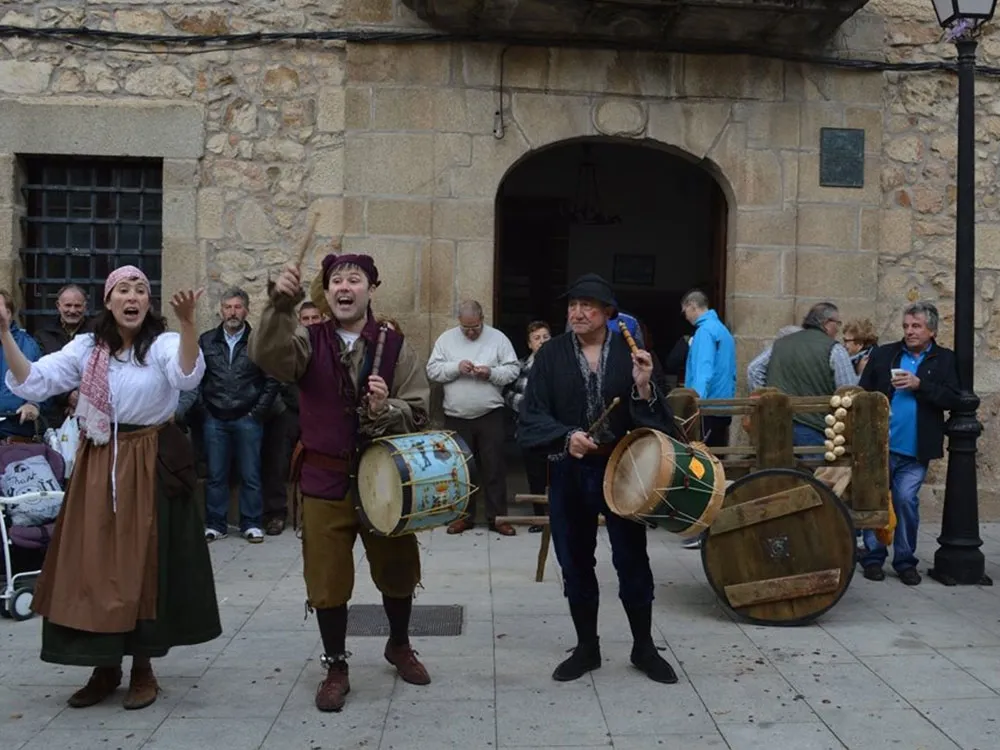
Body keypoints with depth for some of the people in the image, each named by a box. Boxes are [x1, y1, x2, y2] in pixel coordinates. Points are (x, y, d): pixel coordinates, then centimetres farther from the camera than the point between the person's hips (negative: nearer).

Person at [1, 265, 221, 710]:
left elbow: (188, 375, -28)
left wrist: (187, 322, -43)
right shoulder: (86, 348, 6)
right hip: (97, 467, 4)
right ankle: (105, 668, 22)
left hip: (151, 467, -4)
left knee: (143, 565, 3)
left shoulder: (163, 344, -6)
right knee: (94, 565, 7)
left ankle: (142, 668, 18)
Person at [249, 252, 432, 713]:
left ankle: (399, 646, 41)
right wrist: (281, 305, -41)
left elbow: (418, 413, -2)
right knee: (328, 580, 6)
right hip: (324, 478, -1)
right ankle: (335, 667, 26)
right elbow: (268, 356, -25)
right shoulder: (309, 340, -3)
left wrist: (385, 409, -23)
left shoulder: (394, 346, -1)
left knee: (397, 570, 15)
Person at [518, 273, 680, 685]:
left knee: (632, 560, 6)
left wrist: (643, 386, -22)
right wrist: (567, 436, -23)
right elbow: (532, 417, -6)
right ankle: (586, 647, 27)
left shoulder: (631, 353, -2)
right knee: (575, 563, 11)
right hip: (569, 472, 1)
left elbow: (656, 419, -4)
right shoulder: (551, 354, -2)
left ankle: (644, 648, 24)